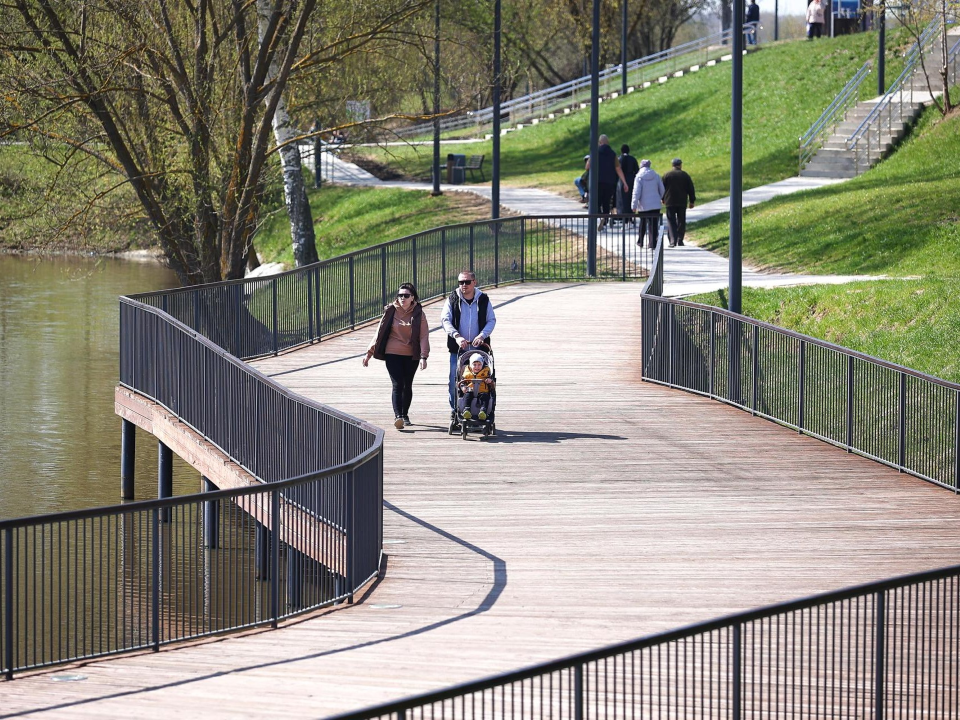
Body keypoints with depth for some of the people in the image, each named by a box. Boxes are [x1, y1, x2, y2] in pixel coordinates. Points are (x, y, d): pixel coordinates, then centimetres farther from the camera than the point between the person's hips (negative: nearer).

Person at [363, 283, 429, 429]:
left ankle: (405, 415, 27)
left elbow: (424, 336, -5)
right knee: (397, 385, -13)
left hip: (411, 355, 1)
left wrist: (423, 356, -16)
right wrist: (369, 353, 4)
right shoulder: (391, 311, -1)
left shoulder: (418, 313, -1)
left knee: (407, 385, 12)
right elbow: (380, 332, 5)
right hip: (393, 354, -1)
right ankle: (398, 416, -21)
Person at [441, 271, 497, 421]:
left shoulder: (483, 300, 7)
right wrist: (457, 336, -21)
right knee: (455, 381, -4)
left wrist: (482, 336, -13)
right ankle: (454, 411, 7)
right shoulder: (452, 300, 5)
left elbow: (491, 320, 6)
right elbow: (445, 320, -4)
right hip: (458, 347, 0)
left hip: (479, 347, 0)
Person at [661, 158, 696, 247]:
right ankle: (680, 241, 11)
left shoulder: (666, 175, -1)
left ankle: (673, 241, -14)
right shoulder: (685, 176, 1)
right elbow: (691, 190, 4)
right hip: (682, 203, 1)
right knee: (681, 221, 10)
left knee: (671, 221, -1)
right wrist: (692, 201, 13)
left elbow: (662, 189, 6)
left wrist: (663, 199, 21)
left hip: (670, 203, -1)